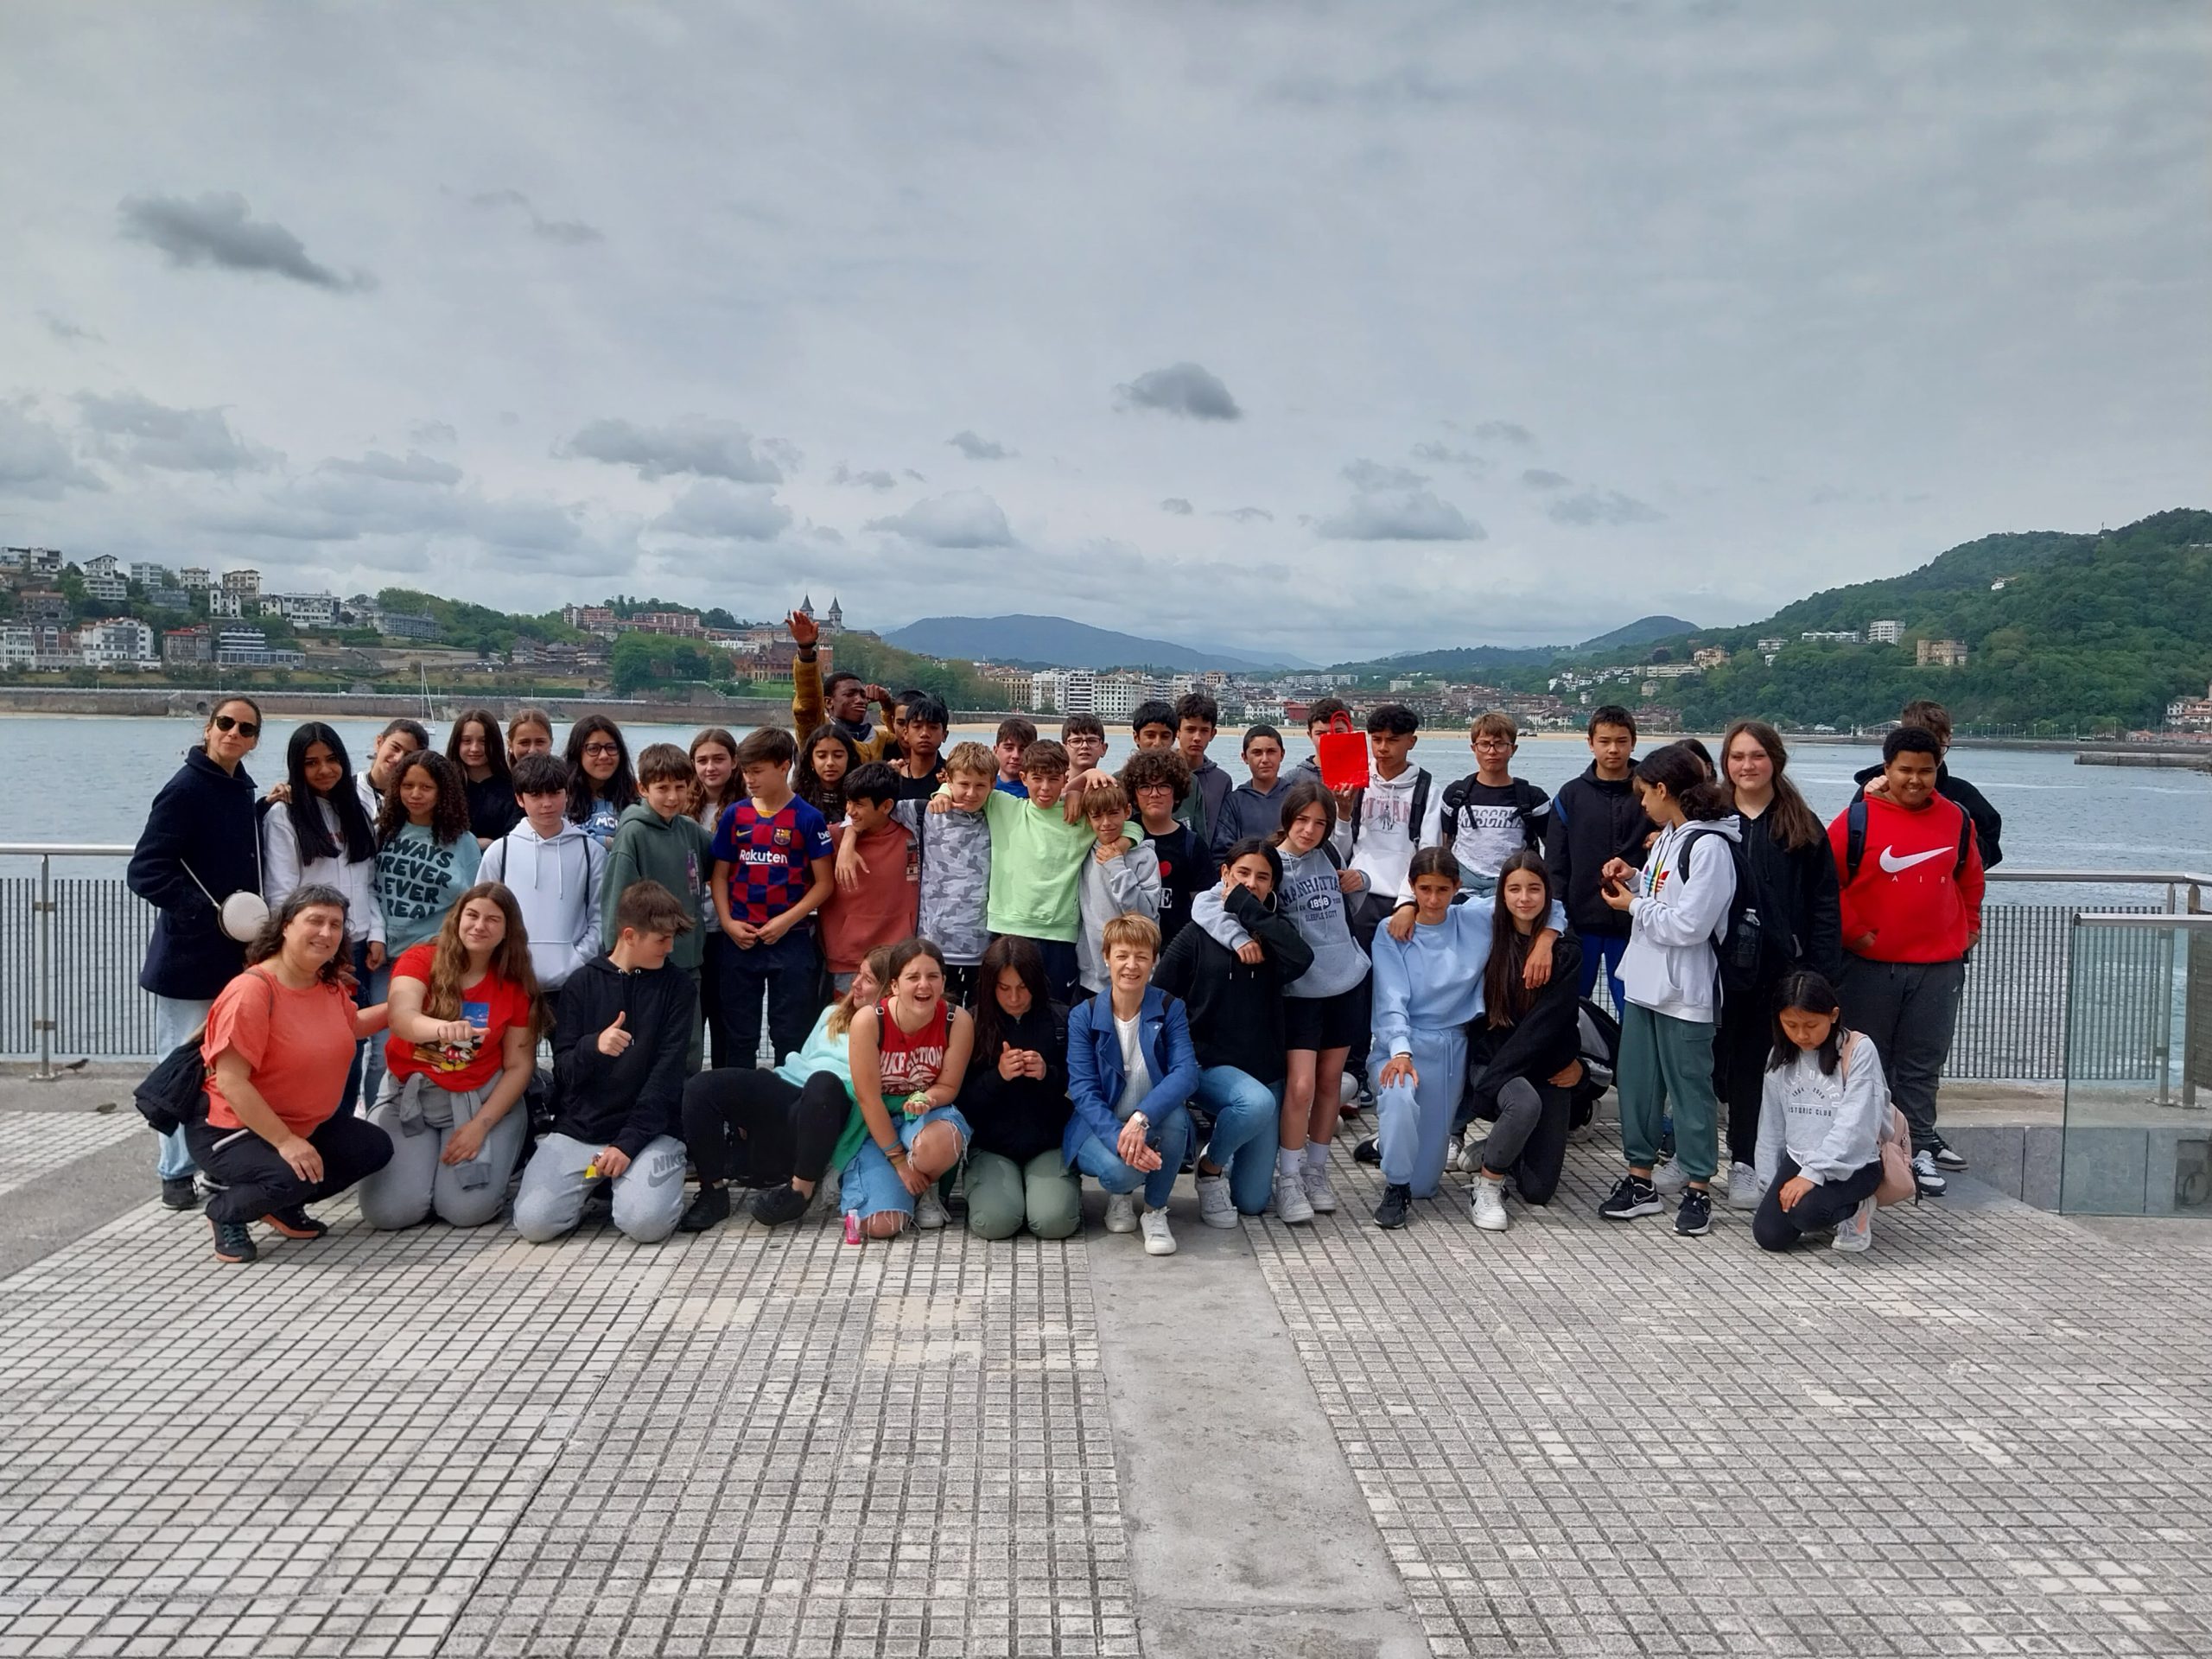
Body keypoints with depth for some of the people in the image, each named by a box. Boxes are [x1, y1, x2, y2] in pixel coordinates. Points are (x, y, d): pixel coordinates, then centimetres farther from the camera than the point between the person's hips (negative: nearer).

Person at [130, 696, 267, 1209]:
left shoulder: (242, 790, 10)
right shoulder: (186, 789, -13)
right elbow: (146, 872, -17)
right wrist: (210, 914, -20)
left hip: (236, 955, 7)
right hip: (190, 957, -7)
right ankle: (177, 1175, 12)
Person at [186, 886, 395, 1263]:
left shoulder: (331, 986, 0)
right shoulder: (252, 990, -26)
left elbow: (352, 1025, 26)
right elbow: (230, 1083, -29)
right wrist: (285, 1141, -31)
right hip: (231, 1129, -8)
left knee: (375, 1147, -1)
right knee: (291, 1177, -32)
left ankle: (284, 1206, 15)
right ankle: (225, 1213, 0)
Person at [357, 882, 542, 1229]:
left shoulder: (516, 984, -2)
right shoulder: (419, 960, -7)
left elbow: (519, 1066, -1)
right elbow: (400, 1017, -28)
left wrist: (480, 1125, -12)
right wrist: (440, 1027, -51)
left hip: (480, 1100, 0)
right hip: (408, 1097, 0)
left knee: (468, 1210, -19)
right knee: (389, 1211, -17)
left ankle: (499, 1157, 15)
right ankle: (426, 1157, 16)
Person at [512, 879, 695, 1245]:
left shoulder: (675, 987, 3)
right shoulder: (582, 983, 5)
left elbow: (667, 1074, -4)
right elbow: (563, 1071, 0)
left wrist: (629, 1141, -15)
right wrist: (593, 1047, -23)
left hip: (649, 1130, -1)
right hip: (577, 1129, 2)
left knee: (646, 1223, -28)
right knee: (533, 1221, -19)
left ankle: (628, 1182, 7)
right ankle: (592, 1185, 12)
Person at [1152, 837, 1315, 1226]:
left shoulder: (1272, 934, 6)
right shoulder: (1198, 934, -2)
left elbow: (1301, 958, -17)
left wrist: (1247, 908, -15)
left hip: (1264, 1070, 3)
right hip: (1209, 1065, -3)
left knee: (1253, 1201, 1)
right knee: (1257, 1102, -38)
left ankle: (1219, 1134, 33)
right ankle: (1210, 1167, -8)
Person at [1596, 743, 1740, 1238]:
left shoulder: (1708, 846, -18)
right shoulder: (1667, 837, 11)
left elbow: (1689, 924, -21)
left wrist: (1634, 905, -10)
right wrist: (1634, 880, 2)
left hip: (1685, 992, -9)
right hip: (1645, 982, 9)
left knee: (1690, 1087, 2)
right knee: (1636, 1081, 12)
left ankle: (1697, 1188, 13)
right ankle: (1640, 1179, 22)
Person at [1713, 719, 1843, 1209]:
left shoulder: (1803, 827, 4)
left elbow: (1824, 904, 2)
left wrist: (1822, 973, -6)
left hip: (1775, 967, 0)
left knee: (1753, 1064, 7)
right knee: (1707, 1058, 6)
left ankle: (1744, 1164, 16)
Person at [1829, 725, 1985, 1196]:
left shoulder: (1957, 819, 6)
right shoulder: (1858, 819, -7)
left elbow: (1969, 878, 22)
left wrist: (1968, 927, 17)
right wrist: (1853, 932, -7)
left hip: (1939, 966, 3)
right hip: (1870, 964, -2)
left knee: (1923, 1064, 7)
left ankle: (1919, 1148, 15)